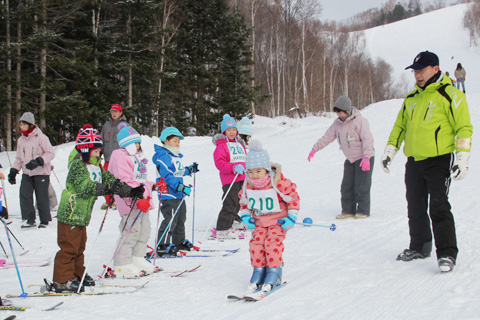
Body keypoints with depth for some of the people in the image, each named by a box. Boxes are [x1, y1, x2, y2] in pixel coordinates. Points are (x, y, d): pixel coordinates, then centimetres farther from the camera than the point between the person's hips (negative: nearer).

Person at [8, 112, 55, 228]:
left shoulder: (40, 137, -9)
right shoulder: (21, 140, 11)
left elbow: (50, 153, -10)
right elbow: (19, 158, 21)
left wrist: (38, 161, -22)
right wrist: (13, 171, 11)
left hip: (41, 172, -5)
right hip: (27, 173, 5)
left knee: (41, 197, -1)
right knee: (24, 195, -9)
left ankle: (44, 220, 14)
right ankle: (29, 219, -2)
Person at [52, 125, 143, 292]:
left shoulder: (95, 166, 13)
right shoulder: (77, 165, -17)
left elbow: (108, 179, 14)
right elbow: (85, 187, -31)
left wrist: (129, 190, 4)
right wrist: (108, 188, -41)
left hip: (82, 215, 10)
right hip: (70, 214, -10)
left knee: (79, 247, 18)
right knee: (69, 247, -5)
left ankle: (77, 275, 30)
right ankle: (62, 280, 0)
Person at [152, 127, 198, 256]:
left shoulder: (176, 156, 17)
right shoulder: (163, 157, -16)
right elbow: (167, 176, -25)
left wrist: (189, 170, 31)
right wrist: (181, 187, -30)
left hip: (179, 194, 10)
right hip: (169, 194, -10)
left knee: (181, 218, 19)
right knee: (170, 220, -10)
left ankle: (179, 241, 33)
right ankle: (162, 246, -6)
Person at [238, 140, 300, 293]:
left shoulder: (279, 182, -21)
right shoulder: (248, 186, -7)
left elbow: (293, 197, -9)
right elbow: (243, 201, 13)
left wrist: (291, 217, -11)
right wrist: (245, 216, 1)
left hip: (278, 220, -4)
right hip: (259, 221, 4)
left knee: (273, 241, -19)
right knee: (256, 241, -10)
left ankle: (274, 273, -8)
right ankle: (258, 271, 4)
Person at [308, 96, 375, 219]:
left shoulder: (359, 121, -17)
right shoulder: (338, 123, 5)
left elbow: (367, 139, -21)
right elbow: (327, 137, 11)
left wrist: (366, 157, -27)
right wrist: (315, 149, 8)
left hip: (364, 158, -7)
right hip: (350, 159, 7)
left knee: (361, 186, -6)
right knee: (346, 186, 5)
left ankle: (363, 211, 4)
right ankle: (348, 210, 13)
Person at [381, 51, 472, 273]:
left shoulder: (449, 94, -6)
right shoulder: (411, 99, 15)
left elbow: (464, 127, -8)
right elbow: (400, 126, 23)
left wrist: (462, 158, -14)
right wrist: (390, 151, 14)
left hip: (439, 161, -7)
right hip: (414, 162, 7)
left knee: (439, 208, -11)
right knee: (415, 208, 13)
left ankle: (447, 253, -7)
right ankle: (419, 247, 26)